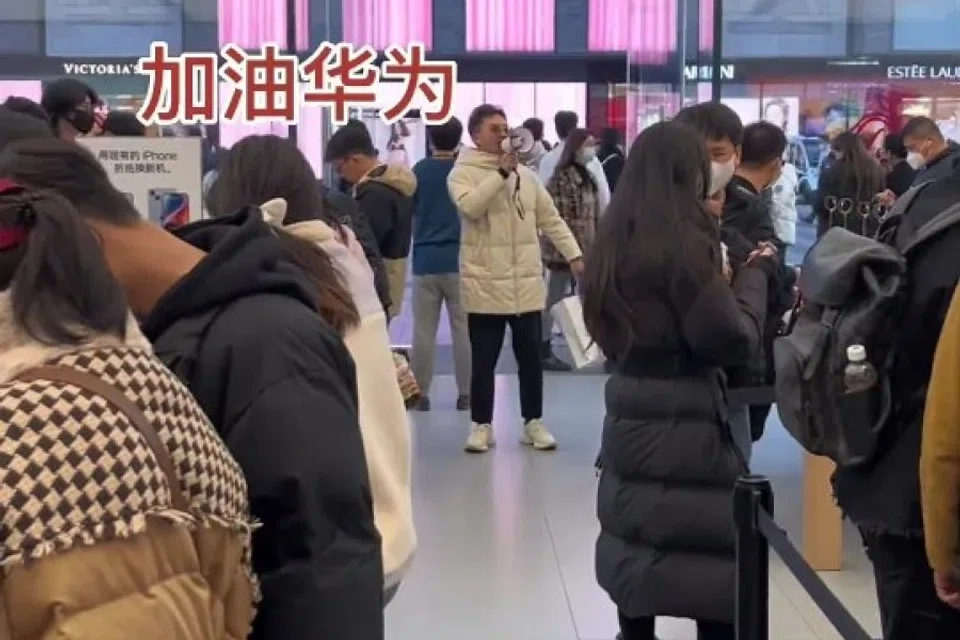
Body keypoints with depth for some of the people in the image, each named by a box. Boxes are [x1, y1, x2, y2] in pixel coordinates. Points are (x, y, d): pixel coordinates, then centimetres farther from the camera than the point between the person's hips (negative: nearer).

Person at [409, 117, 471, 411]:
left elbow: (409, 208, 9)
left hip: (426, 260, 1)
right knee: (464, 328, 5)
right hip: (460, 259, 0)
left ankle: (420, 393, 8)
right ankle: (465, 393, 7)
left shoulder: (419, 171, -1)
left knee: (423, 331, 5)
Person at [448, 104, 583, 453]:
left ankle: (533, 423, 22)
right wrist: (502, 171, -24)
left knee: (531, 357, 10)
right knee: (484, 360, 5)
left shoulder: (525, 174, 9)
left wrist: (574, 254, 2)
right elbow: (470, 205, -25)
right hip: (485, 284, -4)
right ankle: (481, 425, 17)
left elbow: (550, 218, 10)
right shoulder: (463, 172, -4)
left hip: (527, 283, 4)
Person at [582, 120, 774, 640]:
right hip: (681, 426, -8)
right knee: (714, 569, 1)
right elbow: (735, 339, -16)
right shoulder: (681, 240, -17)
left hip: (633, 417, 8)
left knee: (639, 550, 16)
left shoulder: (617, 239, 7)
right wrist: (755, 271, -1)